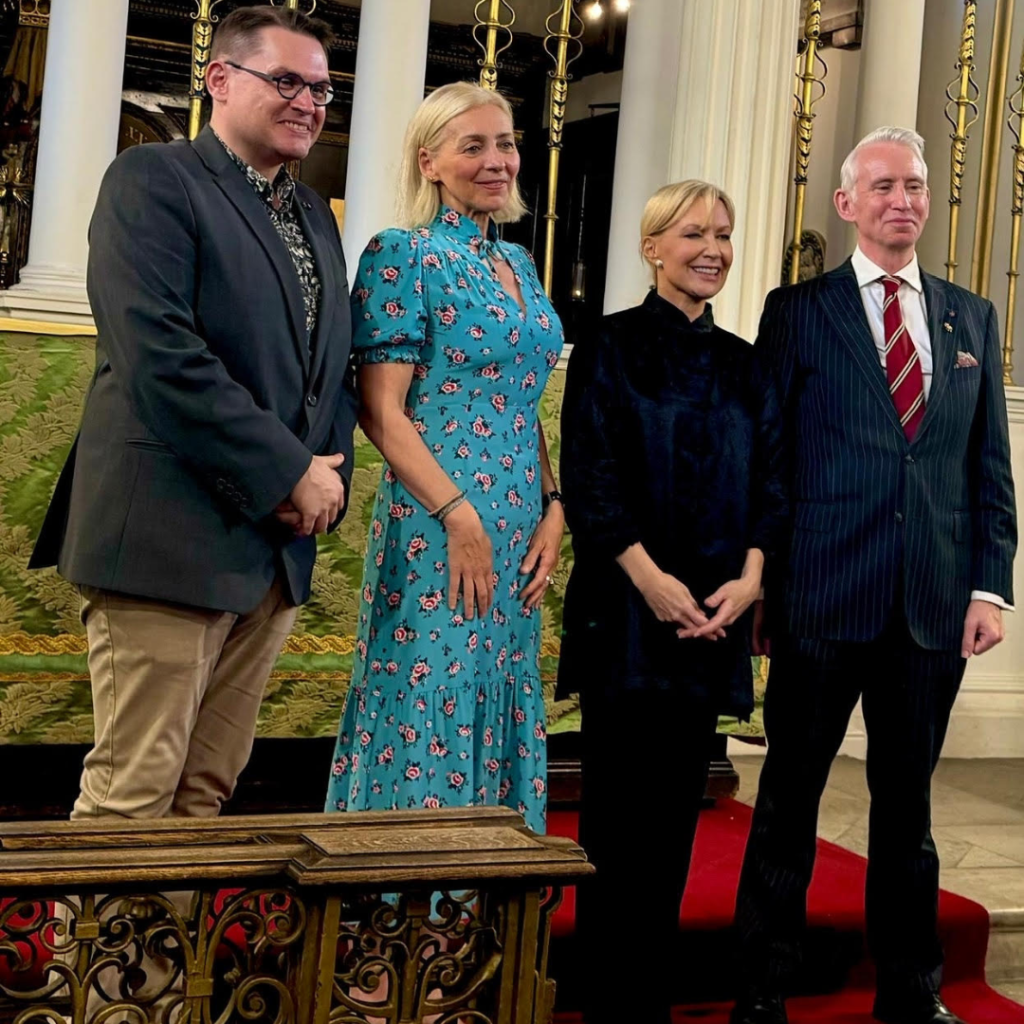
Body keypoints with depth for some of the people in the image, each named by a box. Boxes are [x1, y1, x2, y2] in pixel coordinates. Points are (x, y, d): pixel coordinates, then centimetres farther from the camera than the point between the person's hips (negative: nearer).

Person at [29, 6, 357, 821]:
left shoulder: (314, 214, 20)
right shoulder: (152, 181, -4)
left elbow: (332, 363, 21)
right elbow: (160, 356, -16)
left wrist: (327, 478, 2)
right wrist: (290, 474, -15)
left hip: (277, 543, 7)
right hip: (172, 539, -7)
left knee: (207, 792, 11)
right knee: (133, 792, -4)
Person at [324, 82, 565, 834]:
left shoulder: (518, 263, 15)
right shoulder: (404, 255, -7)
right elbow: (381, 411, -13)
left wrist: (553, 508, 4)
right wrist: (460, 516, -18)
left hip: (519, 535, 8)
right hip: (435, 530, -7)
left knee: (500, 721, 12)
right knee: (432, 718, -2)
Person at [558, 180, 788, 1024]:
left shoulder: (742, 364, 14)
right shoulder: (612, 346, 0)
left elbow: (768, 477, 10)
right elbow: (588, 471, -7)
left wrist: (750, 574, -6)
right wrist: (649, 576, -15)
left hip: (715, 609, 4)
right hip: (624, 603, -4)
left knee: (678, 798, 6)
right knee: (619, 795, -2)